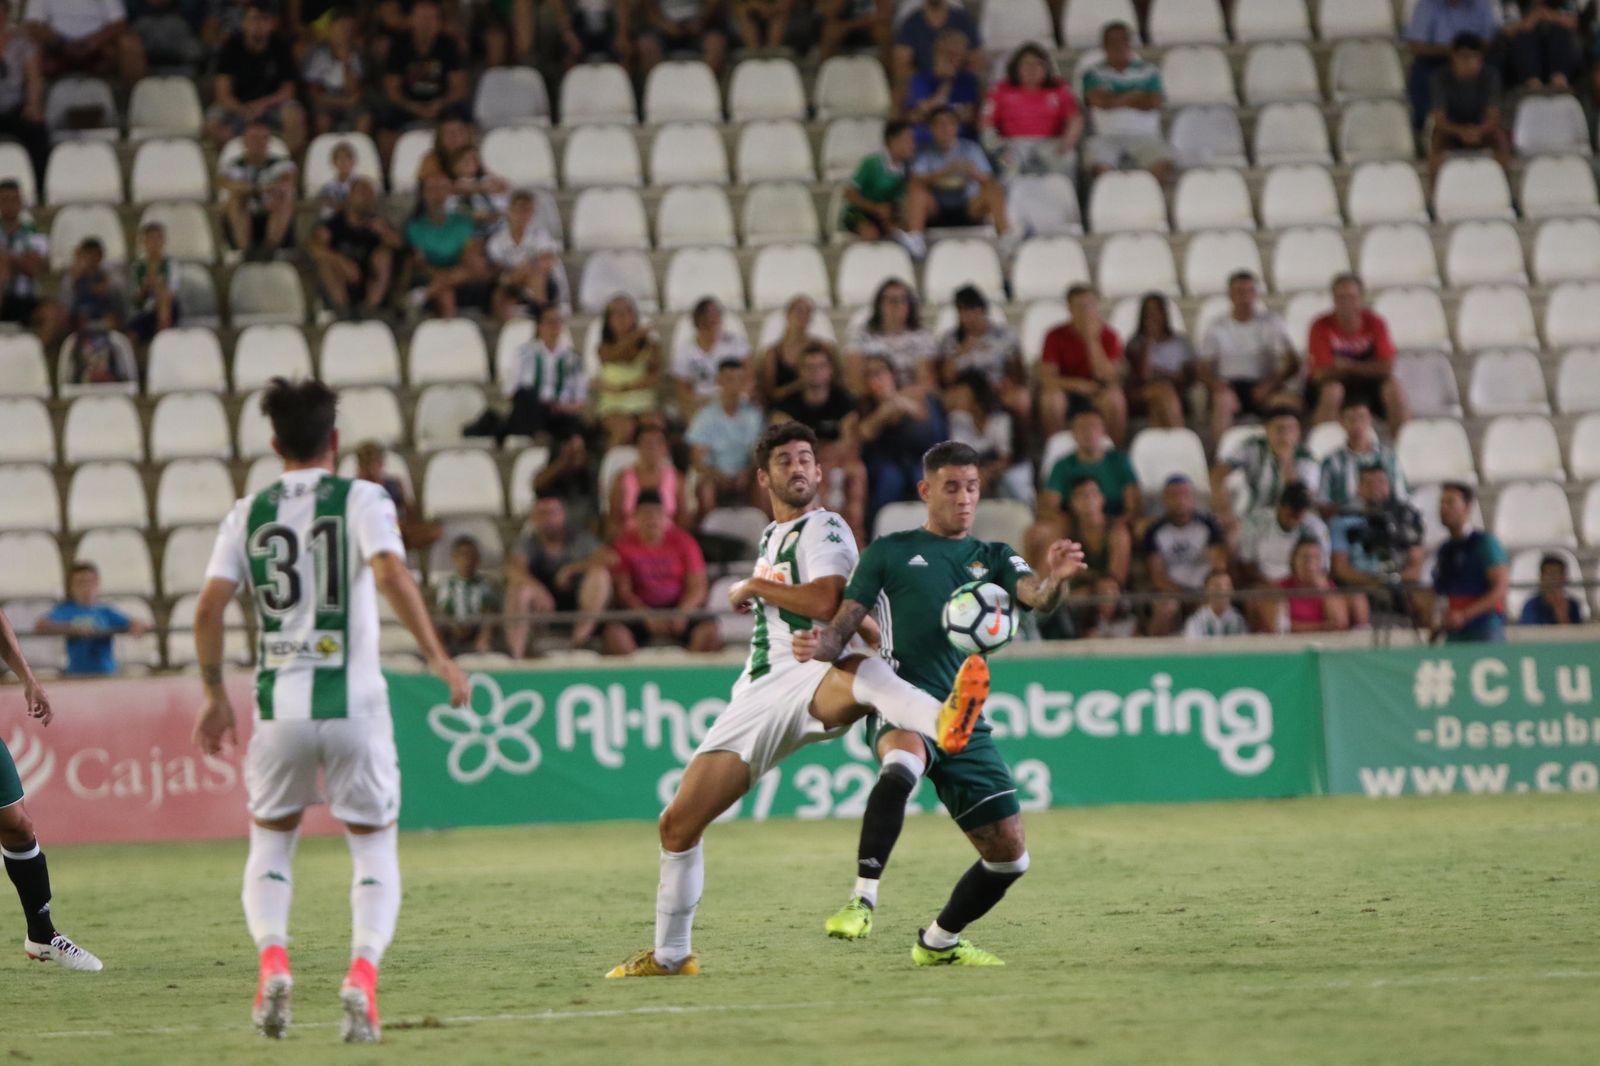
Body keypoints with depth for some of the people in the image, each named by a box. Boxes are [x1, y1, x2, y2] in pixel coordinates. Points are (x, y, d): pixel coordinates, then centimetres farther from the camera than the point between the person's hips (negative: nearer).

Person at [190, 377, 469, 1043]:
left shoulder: (248, 513, 8)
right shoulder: (362, 500, 1)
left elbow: (209, 607, 1)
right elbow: (391, 573, -17)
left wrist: (215, 695, 11)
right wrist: (438, 657, -13)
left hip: (278, 705, 2)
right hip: (352, 701, -2)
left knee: (270, 841, 19)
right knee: (374, 846, 11)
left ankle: (272, 959, -7)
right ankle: (363, 971, -12)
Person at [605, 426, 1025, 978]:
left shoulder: (824, 528, 1)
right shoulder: (771, 537, 25)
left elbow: (825, 602, -18)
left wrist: (752, 587, -4)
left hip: (810, 683, -8)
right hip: (759, 694, 8)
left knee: (858, 673, -46)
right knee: (678, 823, 5)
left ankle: (944, 723, -78)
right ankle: (671, 954, 21)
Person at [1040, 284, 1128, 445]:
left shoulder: (1108, 335, -7)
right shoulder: (1056, 336, -8)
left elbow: (1106, 377, -19)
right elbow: (1047, 378, -12)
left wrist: (1092, 340, -24)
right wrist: (1077, 384, -27)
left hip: (1097, 392, 0)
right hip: (1067, 389, 0)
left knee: (1114, 398, -33)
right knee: (1051, 399, -34)